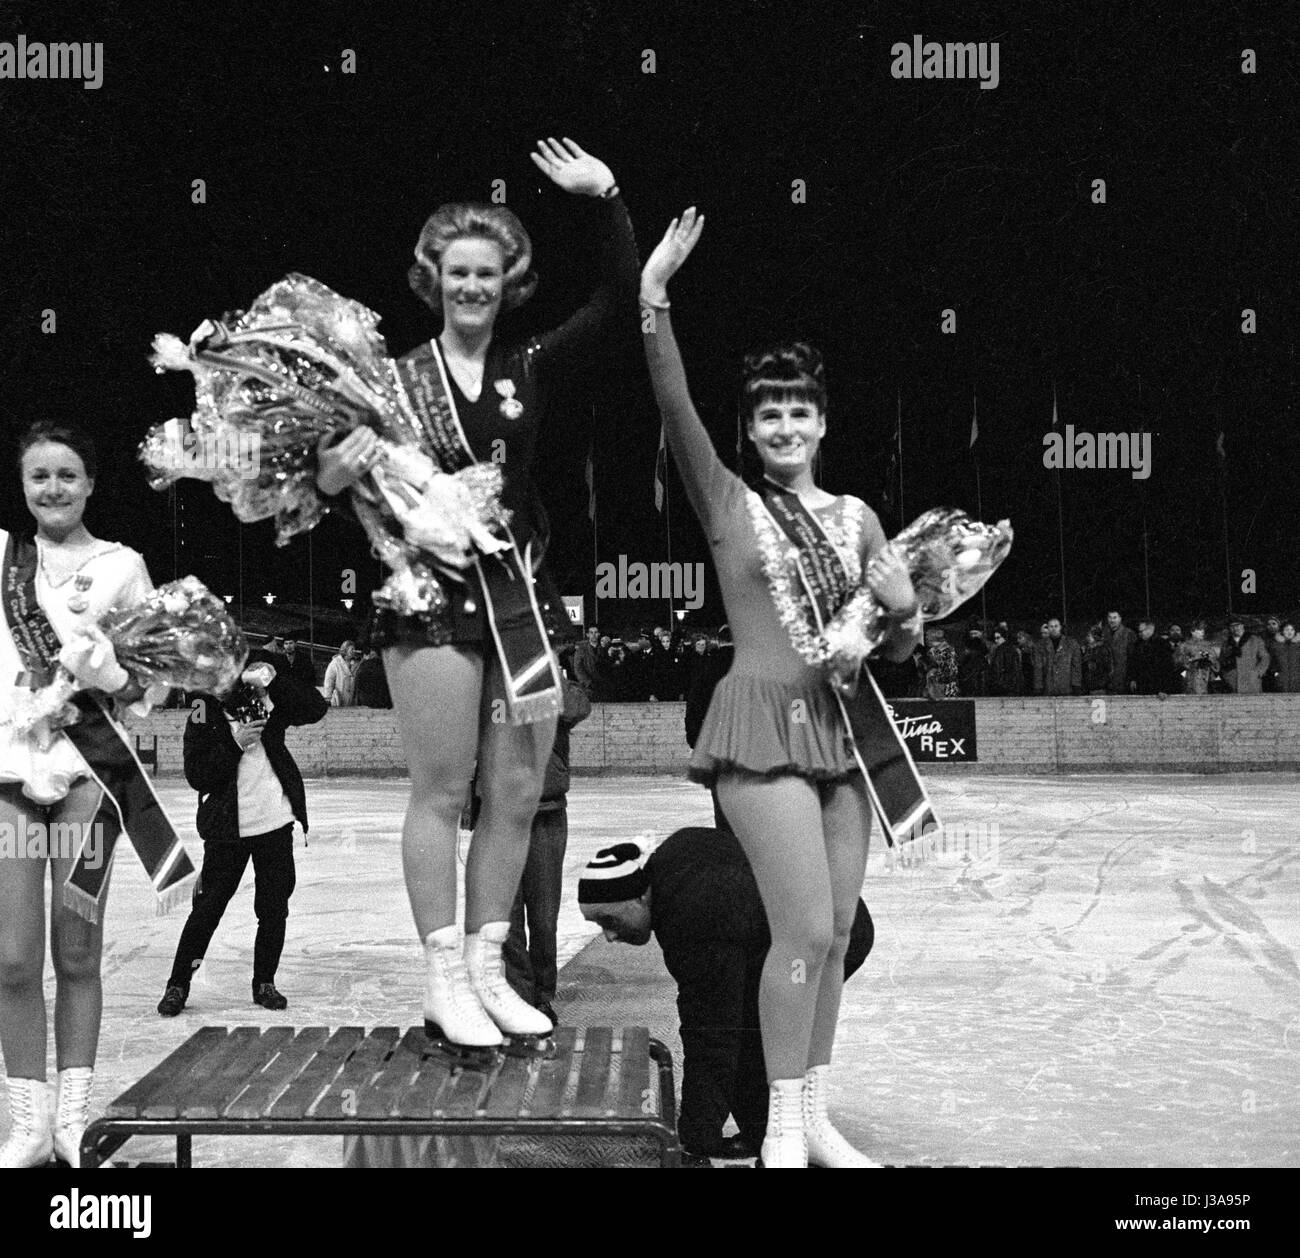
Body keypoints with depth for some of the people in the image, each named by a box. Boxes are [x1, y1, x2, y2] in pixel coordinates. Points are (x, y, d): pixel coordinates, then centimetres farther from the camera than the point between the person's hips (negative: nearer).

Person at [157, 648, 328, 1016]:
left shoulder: (269, 704, 3)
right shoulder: (204, 716, -5)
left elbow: (316, 708, -8)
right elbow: (197, 776, -10)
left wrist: (275, 678, -16)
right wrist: (236, 743, -20)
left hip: (275, 822, 3)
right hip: (228, 828, -3)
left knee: (274, 908, 7)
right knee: (208, 906, 0)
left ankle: (264, 983, 22)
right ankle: (178, 985, 12)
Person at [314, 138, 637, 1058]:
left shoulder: (530, 368, 9)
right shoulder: (396, 378, 0)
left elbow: (619, 295, 5)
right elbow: (331, 482, -1)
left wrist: (605, 198, -1)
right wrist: (340, 471, -22)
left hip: (522, 593, 4)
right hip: (433, 593, -4)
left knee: (518, 793, 6)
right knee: (441, 788, -2)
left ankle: (488, 968, 18)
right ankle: (445, 981, 7)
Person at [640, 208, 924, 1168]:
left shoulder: (856, 516, 13)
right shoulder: (728, 503, 2)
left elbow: (901, 642, 16)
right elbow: (675, 410, -13)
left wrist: (904, 617, -8)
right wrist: (654, 297, -22)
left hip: (847, 725, 5)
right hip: (767, 720, -5)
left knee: (835, 930, 7)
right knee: (804, 926, -12)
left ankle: (816, 1118, 19)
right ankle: (783, 1127, 1)